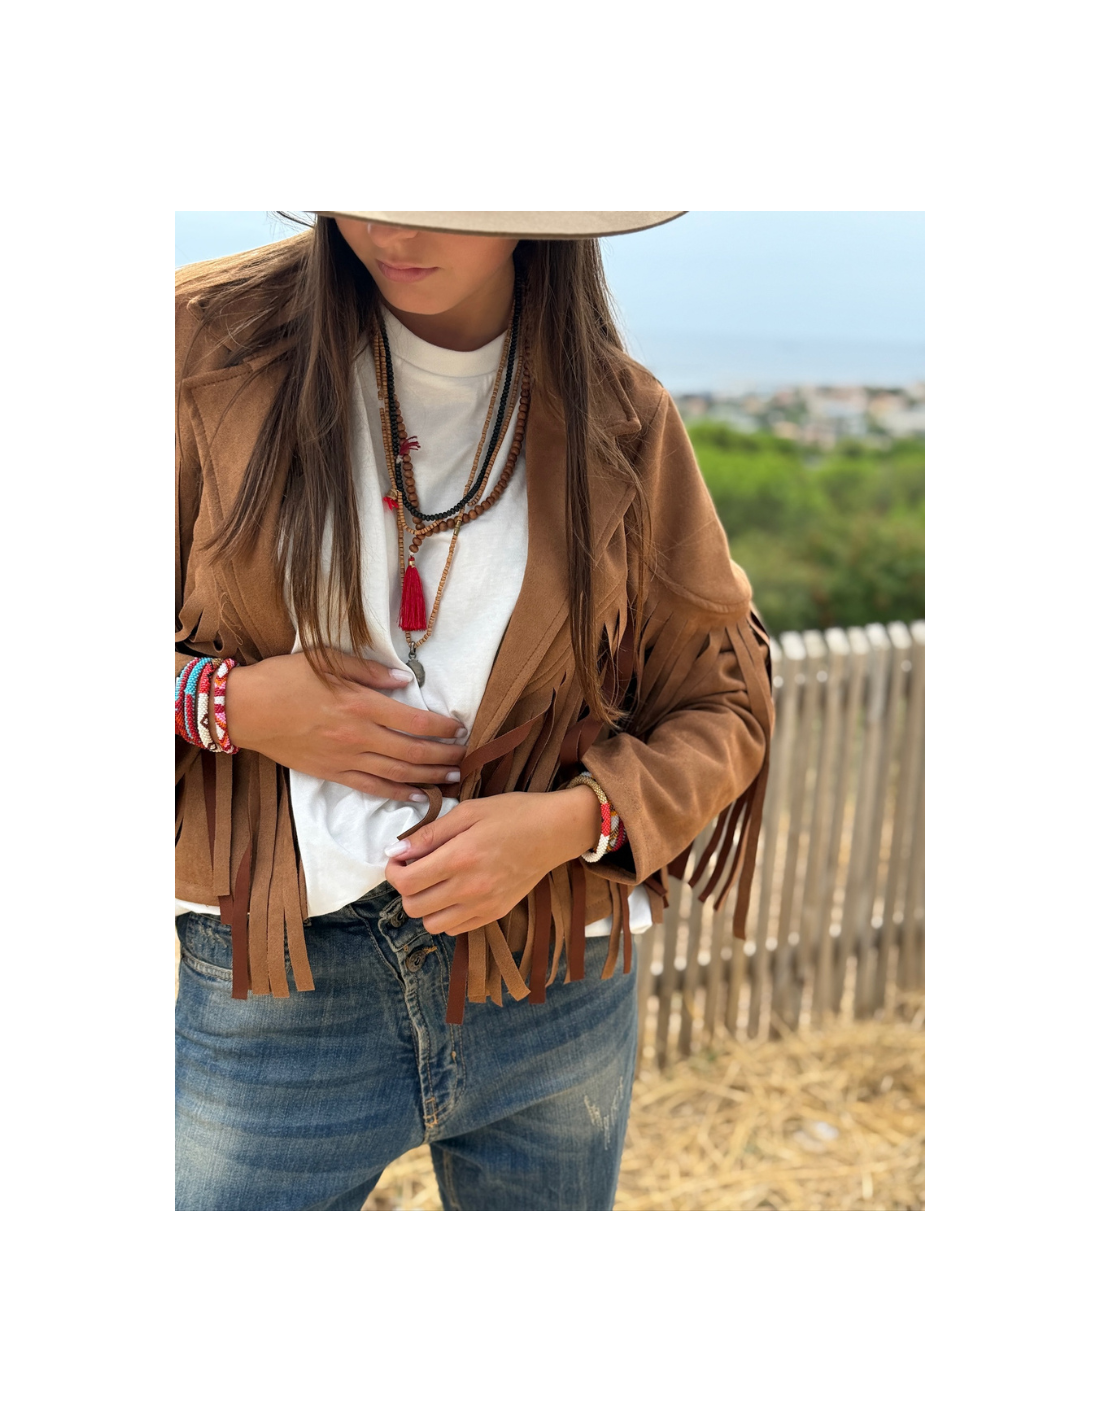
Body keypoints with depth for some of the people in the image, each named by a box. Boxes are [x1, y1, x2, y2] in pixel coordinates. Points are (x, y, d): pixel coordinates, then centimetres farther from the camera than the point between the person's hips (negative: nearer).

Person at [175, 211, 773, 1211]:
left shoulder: (620, 416, -1)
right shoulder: (210, 342, -5)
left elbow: (724, 707, 4)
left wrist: (571, 821, -14)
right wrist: (224, 703, -17)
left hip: (554, 977, 2)